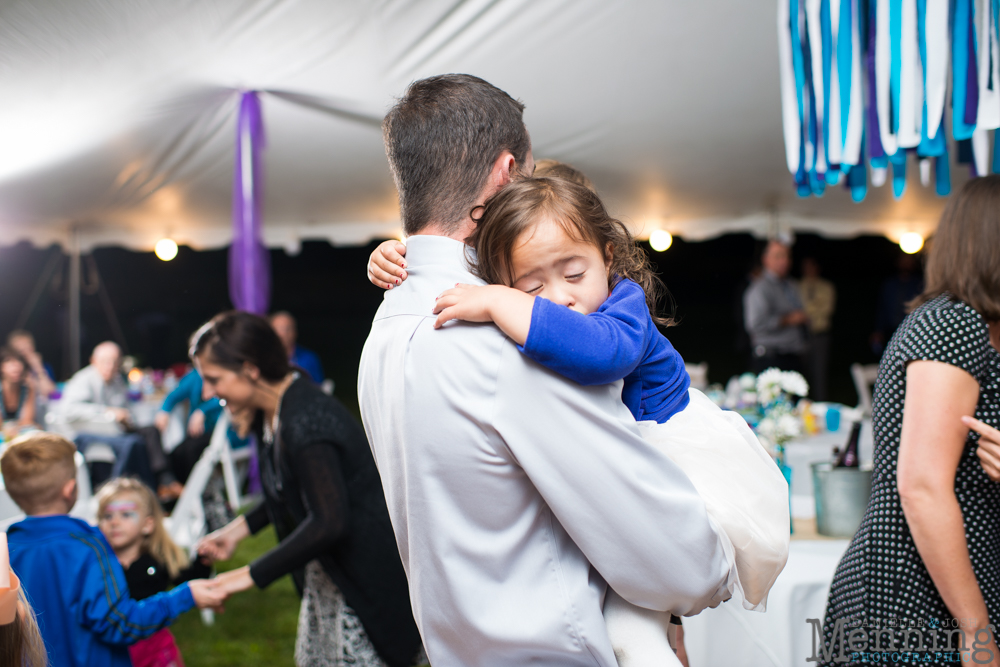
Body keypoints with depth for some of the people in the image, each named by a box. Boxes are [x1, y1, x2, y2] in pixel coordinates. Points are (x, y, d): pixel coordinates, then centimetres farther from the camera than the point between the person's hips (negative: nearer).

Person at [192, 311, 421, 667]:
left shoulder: (304, 423, -28)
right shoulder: (272, 413, 3)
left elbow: (328, 523, -31)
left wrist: (251, 575, -24)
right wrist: (237, 530, 10)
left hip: (363, 579, -10)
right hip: (325, 573, 10)